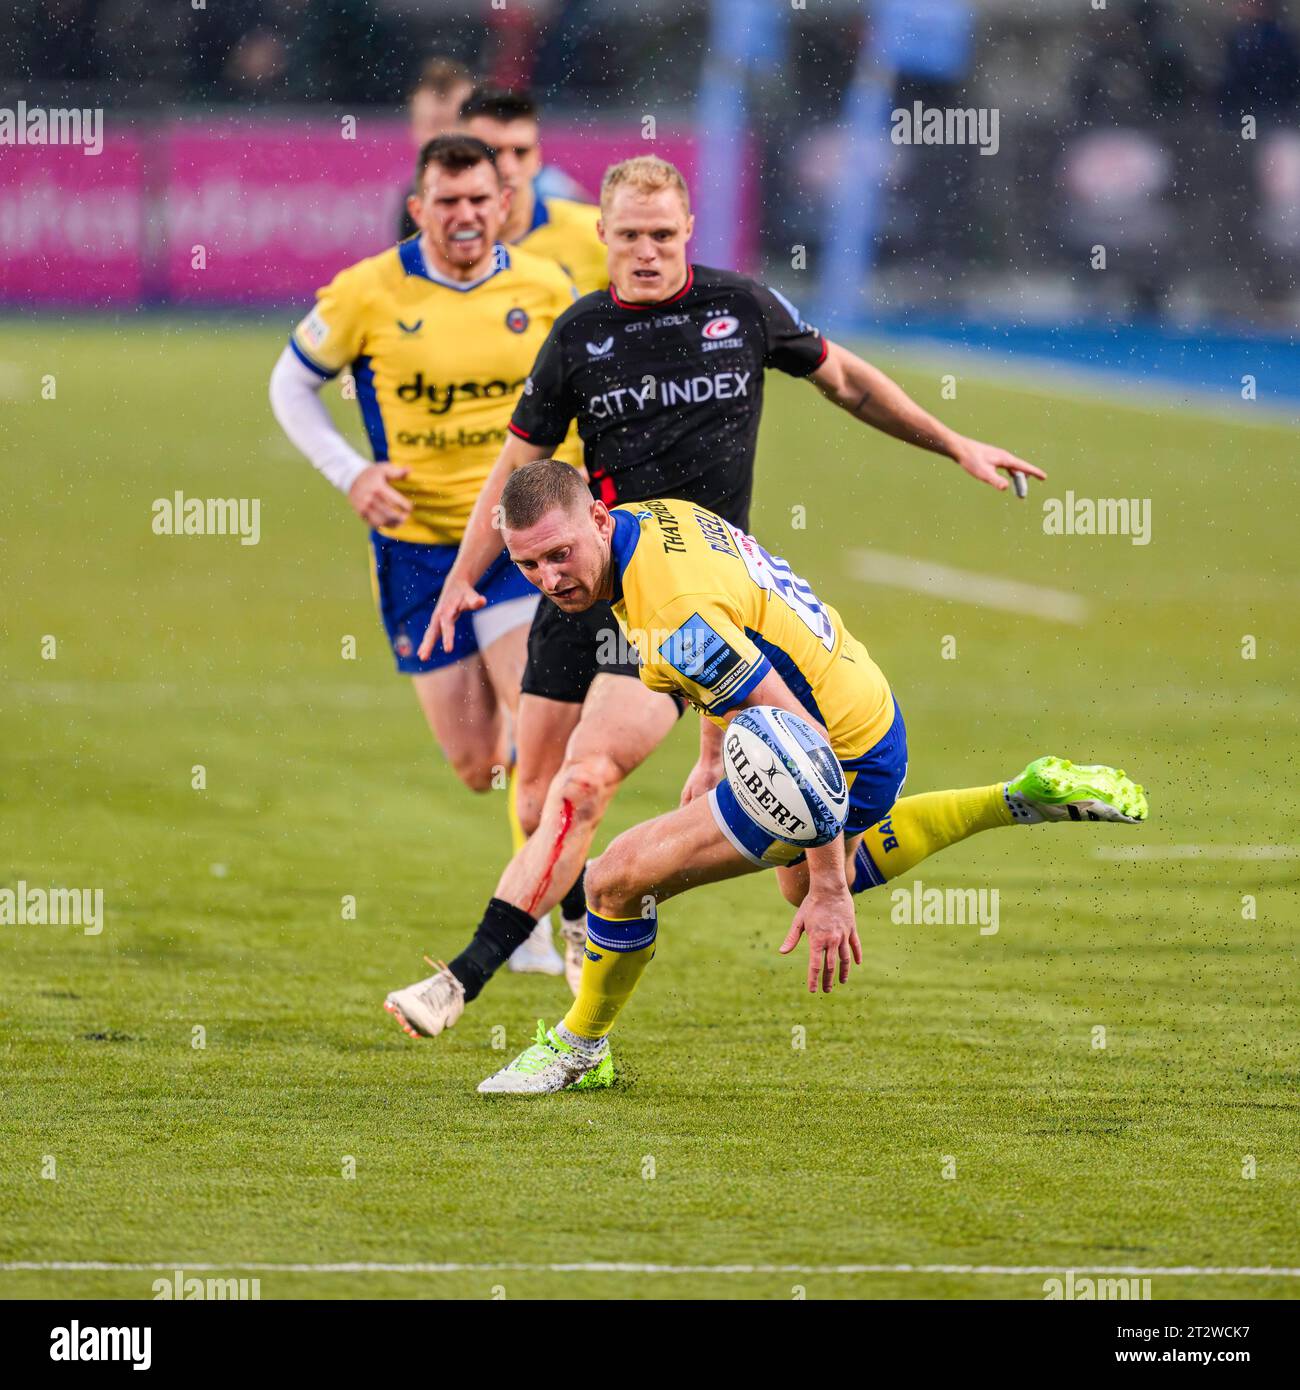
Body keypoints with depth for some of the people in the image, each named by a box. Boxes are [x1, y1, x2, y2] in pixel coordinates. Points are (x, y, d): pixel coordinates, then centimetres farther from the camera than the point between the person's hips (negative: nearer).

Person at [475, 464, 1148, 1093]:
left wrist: (827, 894, -29)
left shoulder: (676, 617, -35)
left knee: (618, 878, -10)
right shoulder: (651, 518, -6)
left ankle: (580, 1048, 16)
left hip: (847, 758, -10)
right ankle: (1025, 796, 41)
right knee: (804, 881, 39)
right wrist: (715, 761, 23)